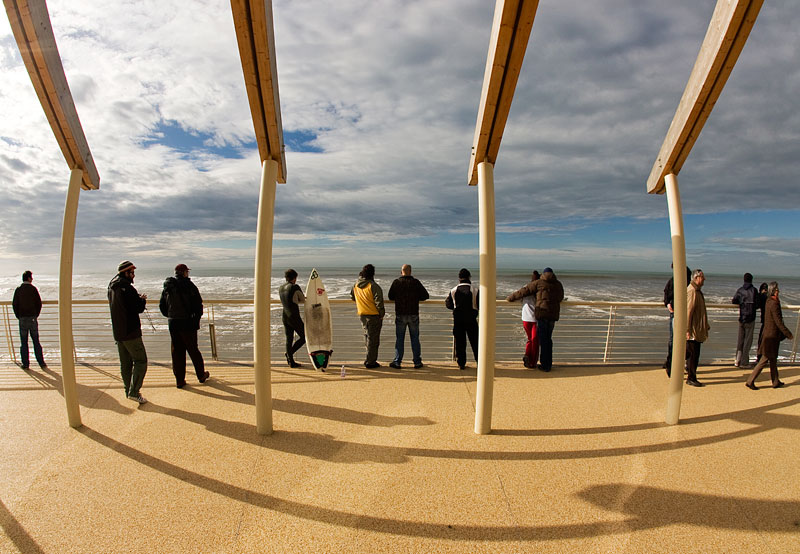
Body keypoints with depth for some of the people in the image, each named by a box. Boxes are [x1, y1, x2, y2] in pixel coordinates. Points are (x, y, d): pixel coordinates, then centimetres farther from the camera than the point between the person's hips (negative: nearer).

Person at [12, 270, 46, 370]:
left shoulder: (18, 290, -1)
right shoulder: (34, 289, -3)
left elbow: (15, 304, -1)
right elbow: (39, 303, -3)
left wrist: (19, 316, 9)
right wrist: (36, 315, 8)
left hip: (23, 318, 0)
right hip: (33, 318, 0)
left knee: (24, 342, 7)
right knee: (36, 341, 6)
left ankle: (26, 364, 7)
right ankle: (41, 363, 5)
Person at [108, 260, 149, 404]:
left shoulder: (112, 287, 11)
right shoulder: (127, 287, -18)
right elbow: (139, 308, -19)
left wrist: (138, 299, 12)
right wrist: (143, 299, 1)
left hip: (118, 332, 9)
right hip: (130, 332, -9)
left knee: (125, 363, 15)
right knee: (140, 360, -2)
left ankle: (129, 390, 22)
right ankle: (134, 391, -7)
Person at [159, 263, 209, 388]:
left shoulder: (167, 287, 7)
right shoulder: (189, 286, -9)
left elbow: (162, 306, 12)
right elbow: (198, 304, -11)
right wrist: (196, 319, 1)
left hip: (173, 323, 4)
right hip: (187, 323, -4)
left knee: (177, 351, 10)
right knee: (193, 350, 8)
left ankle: (179, 380, 13)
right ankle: (201, 375, 21)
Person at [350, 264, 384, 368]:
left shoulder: (356, 285, 3)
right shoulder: (373, 286, -18)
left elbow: (352, 297, 19)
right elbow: (379, 302, -19)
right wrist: (382, 314, -8)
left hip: (362, 315, 7)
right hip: (373, 315, -7)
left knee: (367, 336, 21)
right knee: (373, 338, 2)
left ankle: (369, 359, 28)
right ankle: (370, 362, 7)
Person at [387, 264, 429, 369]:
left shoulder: (396, 282, -4)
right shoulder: (416, 282, -3)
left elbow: (391, 297, 5)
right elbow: (426, 296, -1)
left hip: (400, 315, 0)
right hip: (413, 315, 0)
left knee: (399, 339, 8)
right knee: (415, 338, 9)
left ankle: (397, 362, 10)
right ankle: (417, 362, 12)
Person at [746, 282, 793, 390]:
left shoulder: (769, 301, 7)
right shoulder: (774, 304, -21)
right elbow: (779, 322, -20)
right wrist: (789, 334, -11)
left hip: (768, 333, 9)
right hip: (772, 335, -9)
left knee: (773, 359, 18)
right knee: (764, 360, -3)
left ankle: (776, 382, 28)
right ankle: (750, 381, 0)